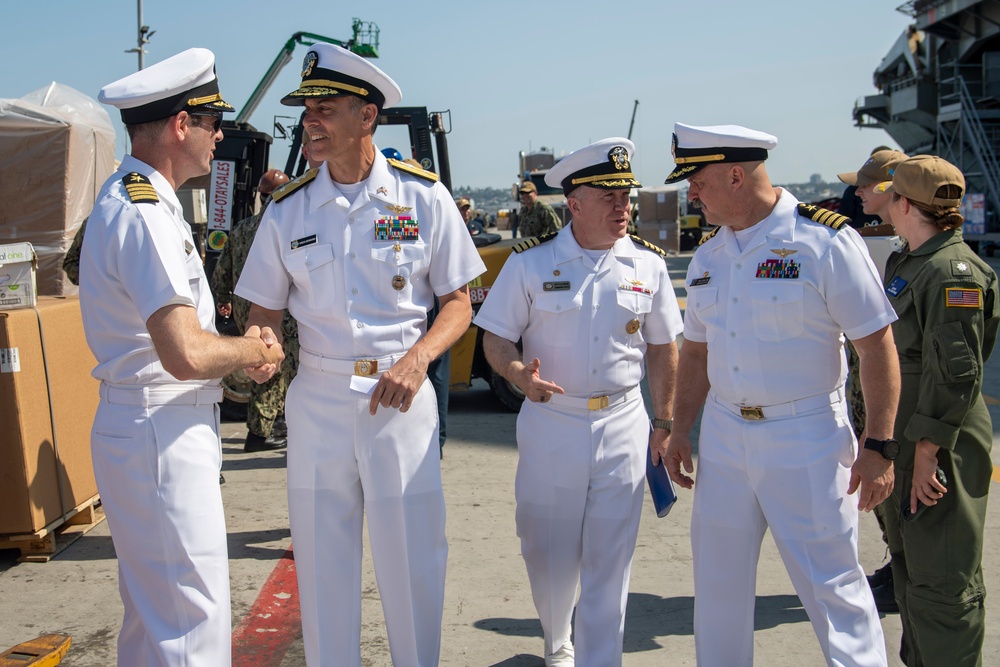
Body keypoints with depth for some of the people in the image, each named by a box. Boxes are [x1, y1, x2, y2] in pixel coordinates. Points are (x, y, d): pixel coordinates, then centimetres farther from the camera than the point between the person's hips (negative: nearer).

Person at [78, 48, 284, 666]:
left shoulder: (136, 198, 13)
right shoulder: (145, 215, -20)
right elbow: (186, 354, -29)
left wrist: (241, 346, 4)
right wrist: (253, 348, -10)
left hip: (161, 429, 11)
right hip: (160, 435, -11)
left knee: (156, 610, 21)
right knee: (194, 615, -4)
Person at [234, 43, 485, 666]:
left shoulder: (423, 197, -3)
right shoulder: (288, 210, 2)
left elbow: (459, 302, 0)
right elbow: (264, 314, 7)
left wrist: (416, 359, -17)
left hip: (400, 397, -2)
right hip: (317, 398, 2)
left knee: (412, 558, 6)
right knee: (322, 561, 11)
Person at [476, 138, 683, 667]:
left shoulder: (648, 265, 2)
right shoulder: (531, 263, -5)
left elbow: (662, 346, 10)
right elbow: (496, 336, -1)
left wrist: (664, 422, 10)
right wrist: (518, 374, -22)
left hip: (623, 427, 1)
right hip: (550, 425, -1)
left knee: (609, 560, 4)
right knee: (548, 553, 11)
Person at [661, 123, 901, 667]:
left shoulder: (825, 240, -12)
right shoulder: (707, 255, 8)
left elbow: (877, 346, -11)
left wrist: (877, 447, -13)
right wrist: (680, 430, 13)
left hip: (805, 439, -6)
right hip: (723, 437, 6)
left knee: (832, 585, 0)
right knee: (718, 581, 14)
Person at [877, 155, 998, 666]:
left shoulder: (954, 271, -18)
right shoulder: (906, 264, 14)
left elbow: (958, 372, -24)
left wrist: (928, 449, -24)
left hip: (939, 451, -10)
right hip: (903, 442, 11)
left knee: (942, 583, -2)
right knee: (909, 567, 22)